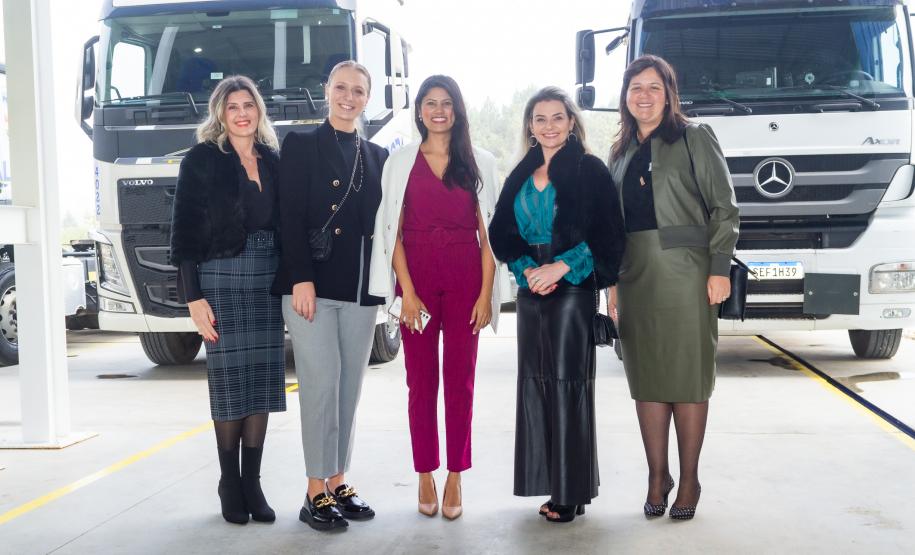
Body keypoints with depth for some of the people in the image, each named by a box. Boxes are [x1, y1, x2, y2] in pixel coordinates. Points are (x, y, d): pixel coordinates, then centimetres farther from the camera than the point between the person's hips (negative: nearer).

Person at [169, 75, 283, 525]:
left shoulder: (273, 161, 12)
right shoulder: (201, 160, -1)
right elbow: (184, 231, -5)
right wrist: (194, 297, -10)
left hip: (269, 278, 4)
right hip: (221, 277, -4)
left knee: (262, 378, 5)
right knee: (229, 379, 1)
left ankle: (252, 483, 14)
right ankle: (229, 484, 14)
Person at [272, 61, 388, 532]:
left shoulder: (376, 156, 17)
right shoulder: (300, 145, 4)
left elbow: (379, 223, 15)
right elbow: (291, 217, -5)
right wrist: (301, 278, -14)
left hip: (360, 288, 5)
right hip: (311, 283, -4)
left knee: (349, 387, 7)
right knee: (322, 381, -8)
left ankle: (338, 484, 17)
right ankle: (316, 493, 1)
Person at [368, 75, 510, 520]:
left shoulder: (481, 163, 8)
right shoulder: (400, 162, 8)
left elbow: (488, 232, 5)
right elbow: (392, 232, 2)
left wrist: (486, 293, -5)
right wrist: (407, 291, -8)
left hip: (466, 279, 0)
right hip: (416, 278, 0)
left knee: (460, 380, 3)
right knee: (421, 381, 4)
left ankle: (455, 477, 11)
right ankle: (425, 475, 13)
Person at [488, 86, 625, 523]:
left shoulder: (589, 170, -2)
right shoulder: (521, 176, 13)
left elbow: (606, 234, -9)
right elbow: (501, 233, 10)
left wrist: (560, 267, -16)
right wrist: (528, 270, -6)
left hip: (573, 288, -6)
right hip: (531, 290, 6)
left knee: (568, 383, -6)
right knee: (536, 383, 6)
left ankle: (572, 492, 2)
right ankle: (553, 485, 16)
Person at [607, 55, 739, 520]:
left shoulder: (694, 139, 2)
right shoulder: (621, 153, 16)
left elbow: (723, 207, -3)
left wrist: (719, 269, -10)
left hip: (683, 271, -5)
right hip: (635, 274, 5)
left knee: (688, 377, -1)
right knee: (645, 377, 6)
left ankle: (689, 480, 9)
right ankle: (657, 476, 15)